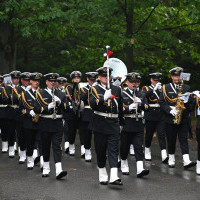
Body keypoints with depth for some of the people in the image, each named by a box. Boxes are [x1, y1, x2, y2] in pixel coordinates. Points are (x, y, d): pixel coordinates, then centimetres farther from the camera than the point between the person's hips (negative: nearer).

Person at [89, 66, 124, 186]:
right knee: (101, 150, 5)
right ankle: (103, 175, 19)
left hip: (113, 124, 2)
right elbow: (92, 103, -16)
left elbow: (120, 108, 20)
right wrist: (104, 98, -29)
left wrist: (121, 122, 20)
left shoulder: (117, 89, 12)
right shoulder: (94, 89, 2)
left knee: (114, 149, -8)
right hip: (100, 124, -2)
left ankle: (114, 176, -16)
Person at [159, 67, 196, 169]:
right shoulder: (166, 88, 4)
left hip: (183, 119, 1)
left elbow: (191, 102, 10)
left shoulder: (186, 87, 9)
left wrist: (186, 101, -13)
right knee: (171, 140, 6)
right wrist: (170, 110, -15)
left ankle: (186, 161, -16)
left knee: (183, 139, -6)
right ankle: (171, 159, 20)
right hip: (170, 118, -1)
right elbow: (161, 102, -1)